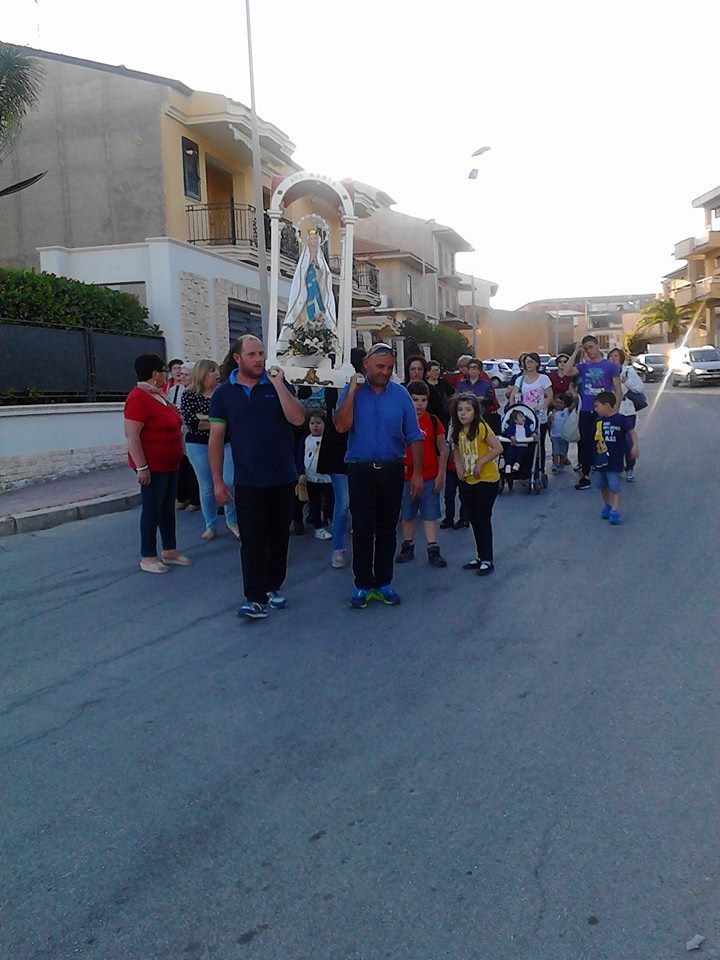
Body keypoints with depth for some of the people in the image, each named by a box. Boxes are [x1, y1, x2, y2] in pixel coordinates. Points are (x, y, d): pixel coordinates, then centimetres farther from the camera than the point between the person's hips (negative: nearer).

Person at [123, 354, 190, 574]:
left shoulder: (158, 394, 10)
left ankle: (170, 551, 25)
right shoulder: (139, 398, -19)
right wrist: (141, 467, -25)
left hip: (169, 465, 9)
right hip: (153, 467, -9)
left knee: (168, 508, 15)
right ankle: (148, 558, 10)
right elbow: (131, 435, -23)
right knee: (152, 510, 0)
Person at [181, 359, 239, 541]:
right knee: (206, 488, 6)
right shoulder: (189, 395, -2)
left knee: (230, 482, -7)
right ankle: (210, 526, 19)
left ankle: (232, 521, 14)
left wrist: (205, 419, -15)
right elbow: (190, 422, -14)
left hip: (226, 443, 1)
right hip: (199, 446, -1)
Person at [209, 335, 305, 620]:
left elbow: (298, 418, -15)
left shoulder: (279, 385, 0)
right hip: (248, 482, -1)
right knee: (252, 540, -1)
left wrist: (278, 384, -20)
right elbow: (216, 439, 1)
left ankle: (273, 587, 26)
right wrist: (217, 481, -3)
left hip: (283, 479, 1)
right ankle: (255, 597, 5)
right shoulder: (223, 393, 0)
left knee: (279, 537, 11)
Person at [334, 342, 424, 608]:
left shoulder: (400, 394, 3)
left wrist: (417, 473, -1)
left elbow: (414, 436, 3)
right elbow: (342, 426, -14)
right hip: (361, 470, -2)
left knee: (387, 529, 9)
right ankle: (362, 584, 11)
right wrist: (352, 391, -16)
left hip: (392, 471, 2)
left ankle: (383, 582, 20)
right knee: (362, 529, 1)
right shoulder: (351, 391, 0)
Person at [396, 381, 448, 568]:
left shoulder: (433, 421, -2)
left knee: (430, 514, 2)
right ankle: (408, 547, 24)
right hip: (406, 477, 1)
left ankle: (433, 551, 5)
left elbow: (443, 450, 2)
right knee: (407, 514, 12)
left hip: (430, 478, -1)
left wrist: (441, 475, -2)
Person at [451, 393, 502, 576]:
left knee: (483, 518, -3)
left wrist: (480, 462, -20)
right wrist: (459, 466, 3)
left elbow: (498, 448, -20)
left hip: (487, 480, -7)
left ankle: (488, 561, 6)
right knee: (474, 519, 13)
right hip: (469, 481, 7)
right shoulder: (458, 430, 4)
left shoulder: (481, 427, -17)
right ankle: (481, 557, 26)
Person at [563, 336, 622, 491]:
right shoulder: (583, 366, 9)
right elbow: (568, 372, -12)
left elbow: (618, 390, -1)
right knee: (585, 444, 5)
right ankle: (585, 477, 13)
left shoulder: (610, 365, 1)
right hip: (586, 412, 3)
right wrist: (576, 352, -8)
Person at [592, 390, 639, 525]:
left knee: (615, 487, -6)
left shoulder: (620, 419, -10)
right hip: (600, 461, 7)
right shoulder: (598, 421, 8)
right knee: (602, 486, 17)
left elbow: (632, 433, -9)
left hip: (615, 461, -6)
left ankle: (615, 511, -5)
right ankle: (606, 506, 32)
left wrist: (635, 446, -24)